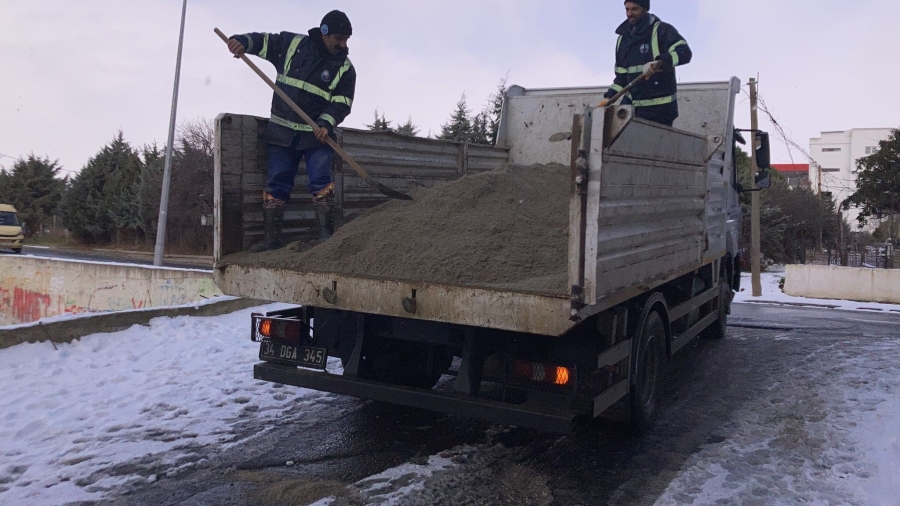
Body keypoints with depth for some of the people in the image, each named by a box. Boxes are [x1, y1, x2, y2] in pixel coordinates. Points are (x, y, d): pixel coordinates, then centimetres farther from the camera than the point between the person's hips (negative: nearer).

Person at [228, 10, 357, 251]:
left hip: (317, 135, -1)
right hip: (282, 131, 1)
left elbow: (342, 103, -5)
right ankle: (272, 239, 7)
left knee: (321, 182, -13)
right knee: (277, 185, 1)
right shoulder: (292, 43, 2)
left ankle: (326, 234, -7)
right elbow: (262, 41, 10)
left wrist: (326, 123, -22)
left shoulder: (345, 68, -1)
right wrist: (242, 41, -12)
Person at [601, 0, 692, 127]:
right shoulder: (623, 38, 15)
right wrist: (610, 97, 4)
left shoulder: (662, 30, -5)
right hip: (632, 105, 6)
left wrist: (659, 63, -37)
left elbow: (685, 52, -19)